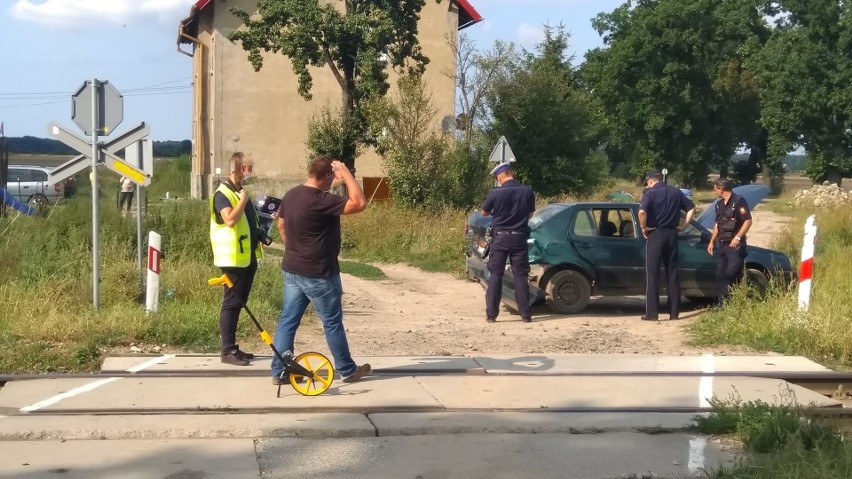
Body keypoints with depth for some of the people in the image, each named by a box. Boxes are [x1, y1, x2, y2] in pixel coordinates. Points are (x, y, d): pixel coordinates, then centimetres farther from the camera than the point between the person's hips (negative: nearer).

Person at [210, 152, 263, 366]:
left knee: (239, 303, 12)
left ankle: (233, 347, 19)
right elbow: (230, 220, -28)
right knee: (231, 303, -6)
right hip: (233, 258, -9)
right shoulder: (223, 193, -12)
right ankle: (228, 350, -2)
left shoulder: (241, 192, 17)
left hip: (248, 257, 9)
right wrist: (243, 200, -19)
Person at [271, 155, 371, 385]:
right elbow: (359, 203, -27)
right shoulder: (322, 200, -23)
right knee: (332, 323, 6)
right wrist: (346, 174, -19)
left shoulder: (290, 195, 4)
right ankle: (347, 370, 18)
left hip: (291, 269, 8)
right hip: (318, 273, -7)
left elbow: (281, 225, 18)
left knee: (288, 319, 9)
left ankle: (279, 372, 10)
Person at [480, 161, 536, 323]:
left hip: (500, 238, -1)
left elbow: (483, 213, 5)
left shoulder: (495, 193, -12)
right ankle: (525, 314, 8)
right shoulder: (527, 191, -6)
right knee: (521, 276, 8)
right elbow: (530, 213, 8)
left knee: (495, 275, 6)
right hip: (519, 238, 1)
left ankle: (491, 314, 4)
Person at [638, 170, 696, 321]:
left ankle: (652, 313, -4)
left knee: (652, 274, -2)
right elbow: (691, 207, 15)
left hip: (655, 234, -5)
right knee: (673, 273, 9)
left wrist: (644, 228, -10)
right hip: (672, 234, 5)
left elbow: (642, 212, -23)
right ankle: (674, 312, 10)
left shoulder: (650, 193, -7)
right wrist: (684, 225, 13)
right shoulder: (676, 192, 11)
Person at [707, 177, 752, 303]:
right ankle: (723, 303, 12)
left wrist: (737, 237, -23)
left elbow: (748, 221, -15)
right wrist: (712, 241, 18)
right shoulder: (719, 204, 15)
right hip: (721, 244, 8)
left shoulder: (738, 201, -9)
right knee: (720, 274, 7)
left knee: (732, 273, -14)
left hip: (734, 244, -8)